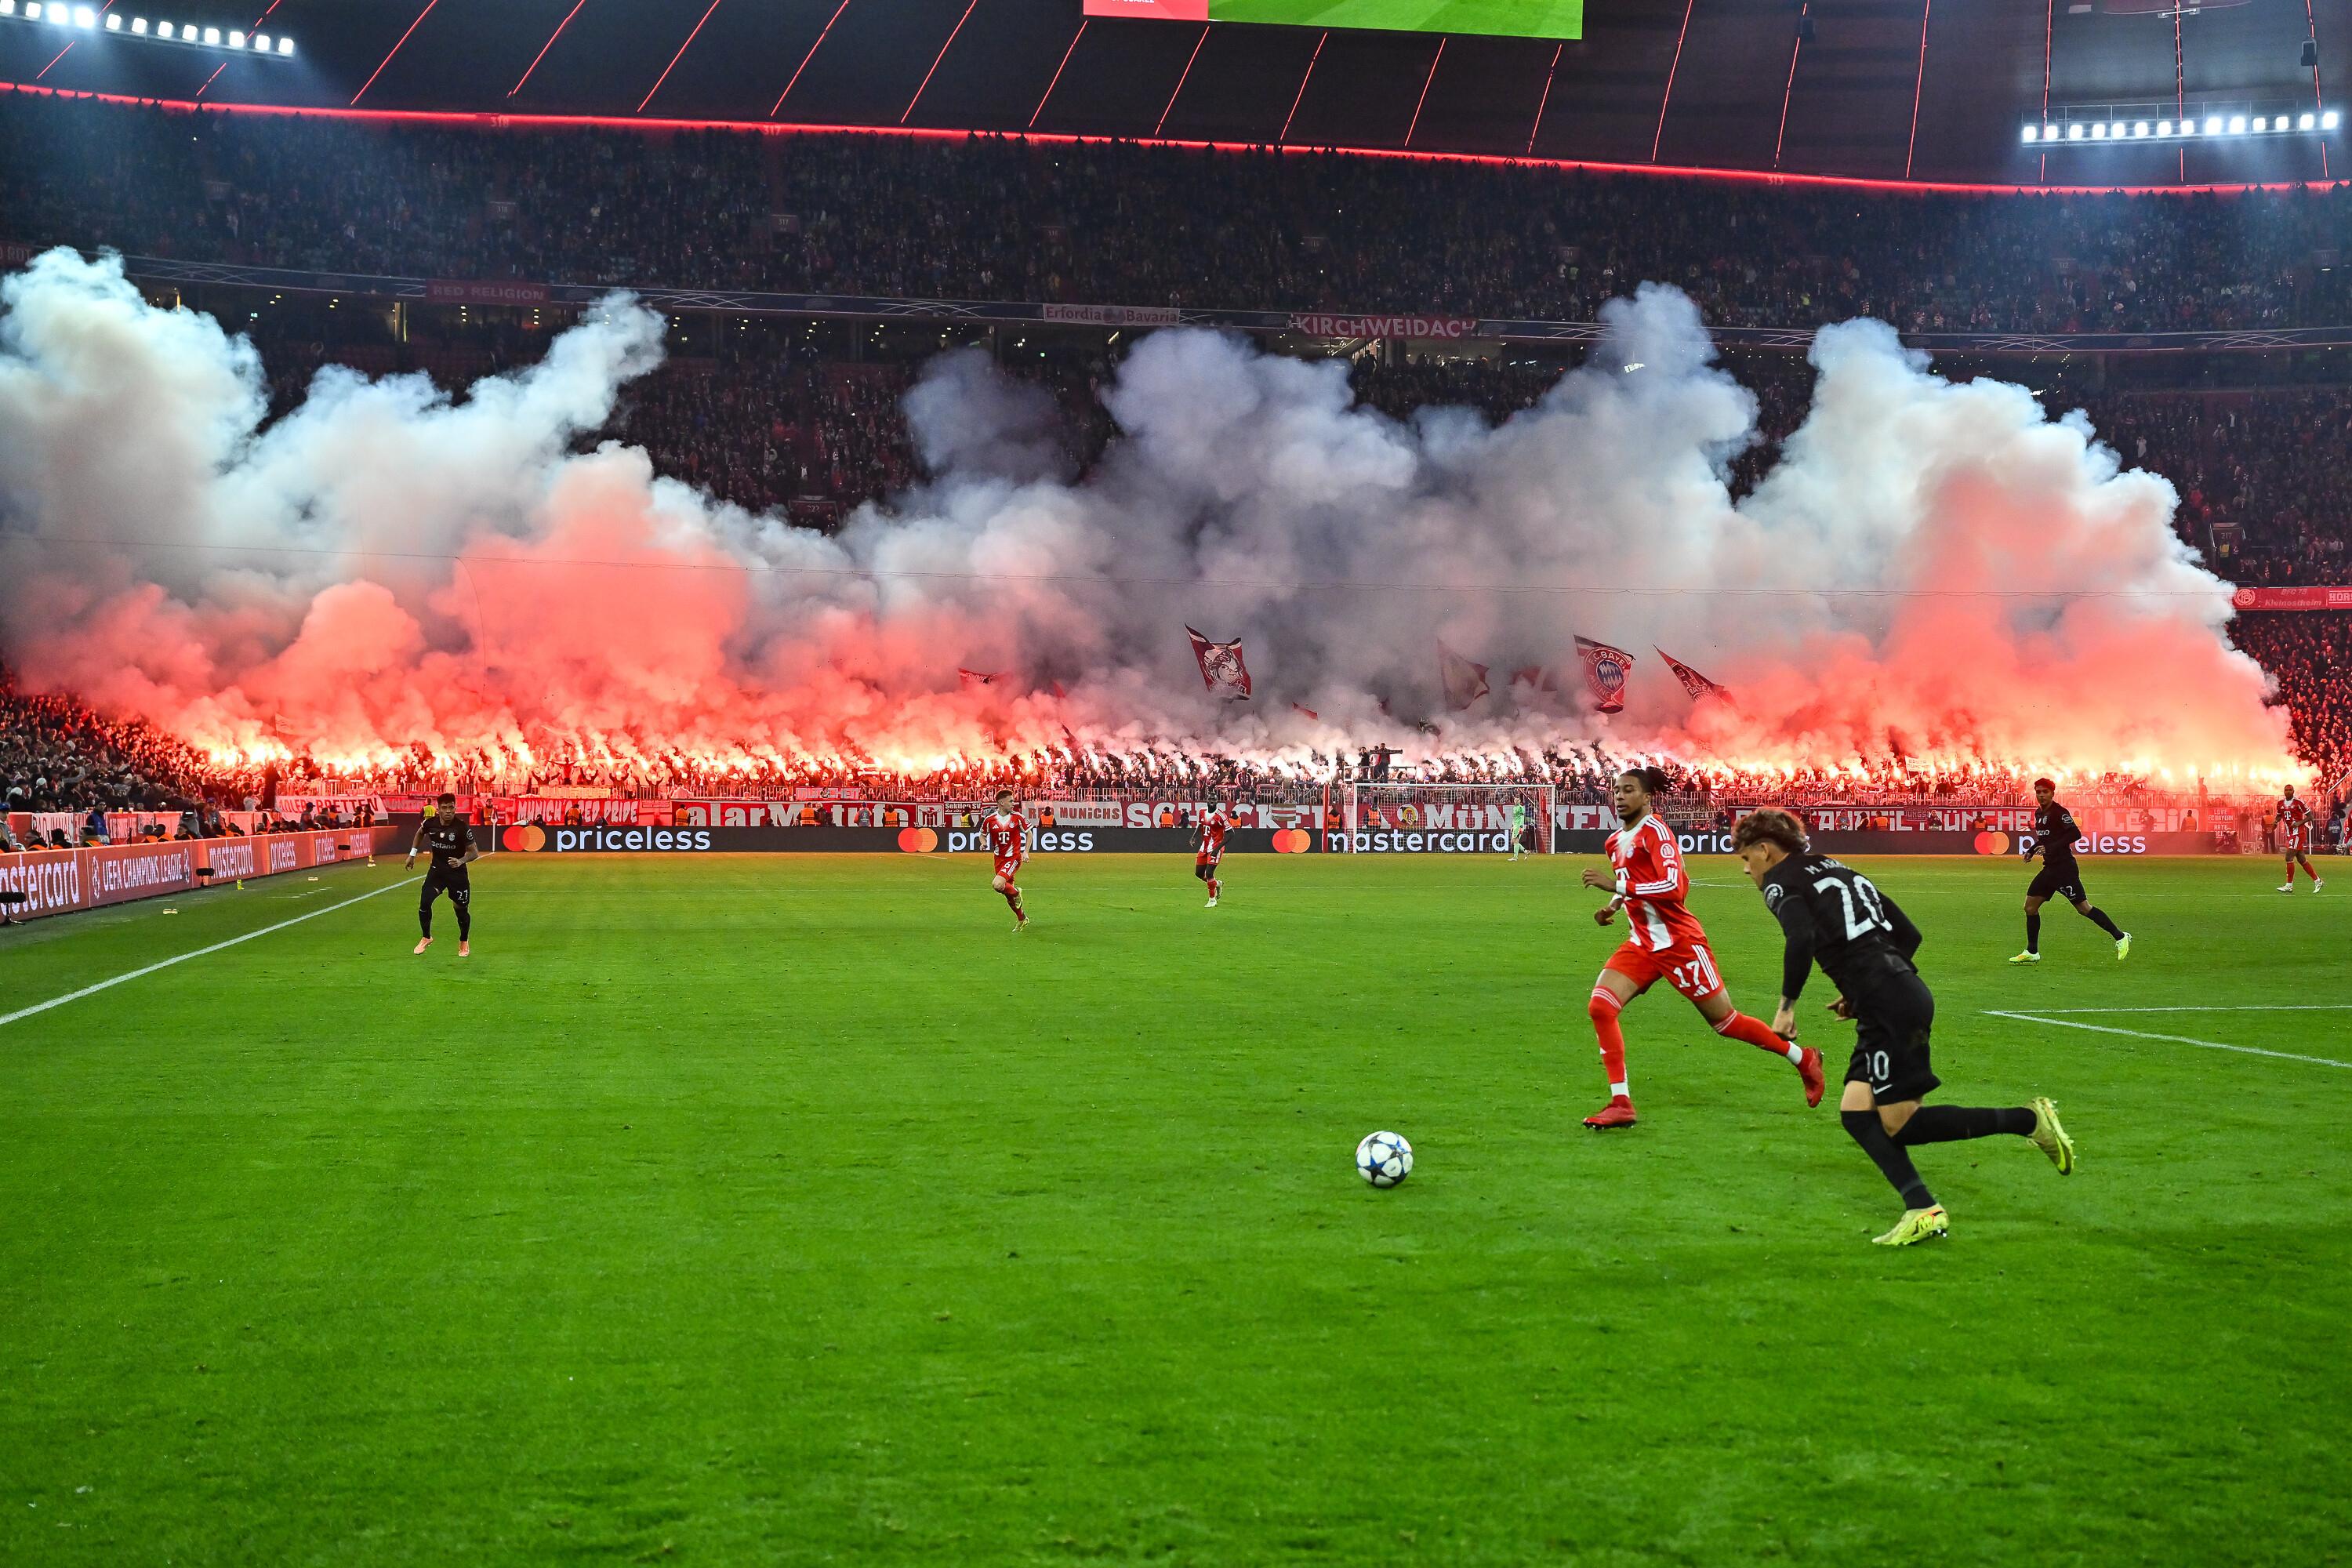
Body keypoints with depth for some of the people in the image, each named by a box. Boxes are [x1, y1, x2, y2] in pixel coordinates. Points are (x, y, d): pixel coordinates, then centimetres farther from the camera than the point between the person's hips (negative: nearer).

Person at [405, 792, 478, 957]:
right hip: (436, 869, 3)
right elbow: (420, 833, 16)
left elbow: (474, 852, -14)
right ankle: (426, 937, 15)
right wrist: (412, 855, 15)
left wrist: (461, 861, -32)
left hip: (457, 871, -3)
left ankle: (464, 942, 29)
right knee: (424, 903, -9)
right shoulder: (430, 823, -10)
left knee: (461, 909, 3)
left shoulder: (462, 827, -21)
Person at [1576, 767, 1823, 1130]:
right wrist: (1613, 905, 9)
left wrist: (1616, 884, -30)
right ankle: (1620, 1104, -8)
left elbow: (1674, 887, -28)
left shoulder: (1655, 832, -16)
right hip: (1643, 945, 7)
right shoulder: (1616, 841, 10)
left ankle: (1804, 1059, 27)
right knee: (1599, 1007, -12)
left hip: (1680, 943, -7)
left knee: (1724, 1021, 4)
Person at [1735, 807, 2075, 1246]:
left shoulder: (1780, 881, 1)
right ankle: (1922, 1210, -4)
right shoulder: (1841, 871, 26)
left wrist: (1787, 1005, -10)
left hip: (1886, 1007, -9)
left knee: (1901, 1125, -4)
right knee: (1855, 1111, 8)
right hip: (1909, 993, 9)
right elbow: (1908, 935, 24)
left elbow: (1801, 938, -20)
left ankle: (2028, 1120, -3)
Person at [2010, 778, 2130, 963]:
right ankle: (2032, 953, 13)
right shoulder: (2039, 813, 14)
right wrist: (2031, 850, 13)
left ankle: (2120, 937, 2)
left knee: (2083, 908, -8)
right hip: (2050, 868, 9)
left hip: (2064, 868, -9)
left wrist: (2050, 848, -25)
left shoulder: (2059, 812, -12)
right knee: (2030, 907, 6)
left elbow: (2075, 834, -21)